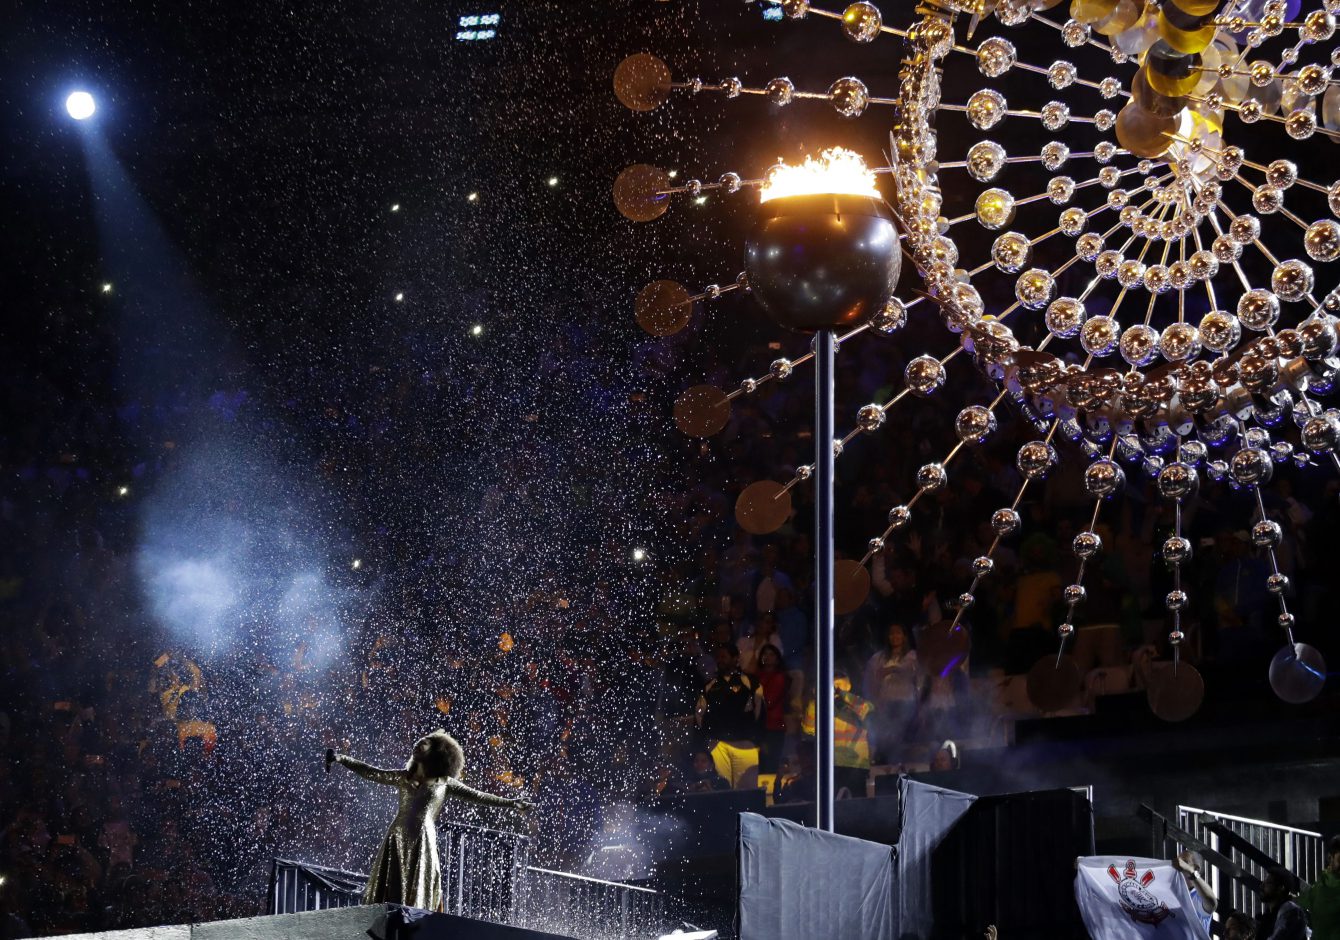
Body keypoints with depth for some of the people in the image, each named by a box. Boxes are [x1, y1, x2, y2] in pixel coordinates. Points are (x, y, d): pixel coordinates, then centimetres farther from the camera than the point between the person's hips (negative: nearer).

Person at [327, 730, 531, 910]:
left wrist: (509, 803, 1)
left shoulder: (445, 783, 9)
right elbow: (371, 773, 15)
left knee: (418, 891, -5)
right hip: (399, 839, 2)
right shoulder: (404, 777, 14)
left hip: (423, 842, -2)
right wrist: (341, 759, 10)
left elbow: (478, 796, 8)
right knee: (391, 892, -4)